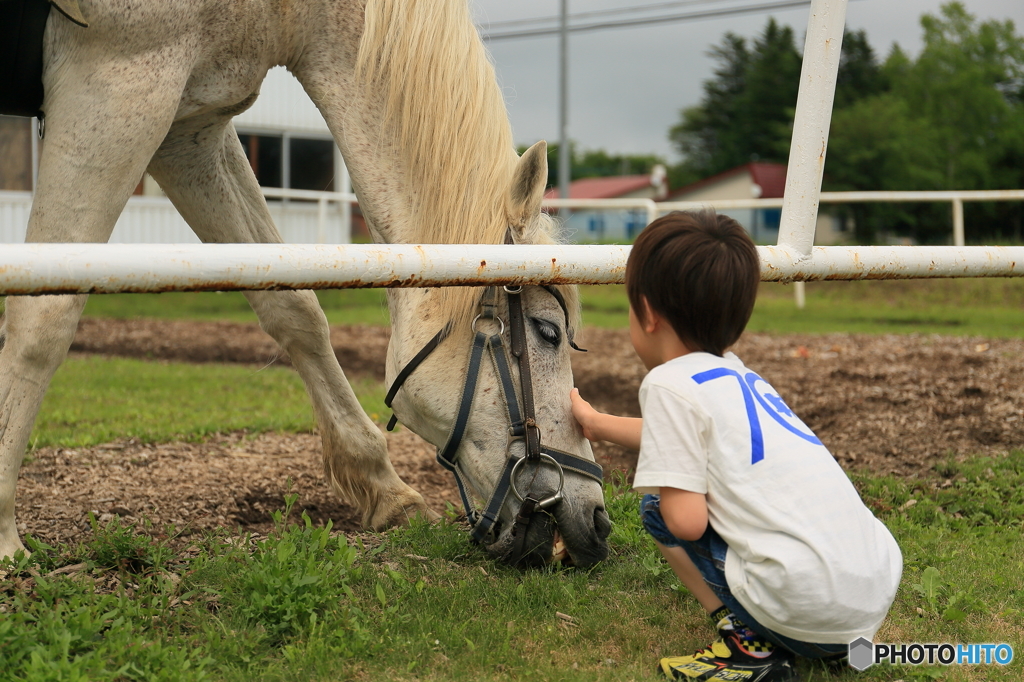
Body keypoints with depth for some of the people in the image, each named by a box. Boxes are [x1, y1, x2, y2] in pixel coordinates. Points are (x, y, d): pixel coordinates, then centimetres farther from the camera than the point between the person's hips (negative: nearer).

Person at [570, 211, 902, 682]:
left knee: (658, 507, 10)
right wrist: (596, 422, 58)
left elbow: (686, 521, -12)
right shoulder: (738, 376, 20)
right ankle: (837, 641, 19)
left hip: (806, 605, -8)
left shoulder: (669, 384, -5)